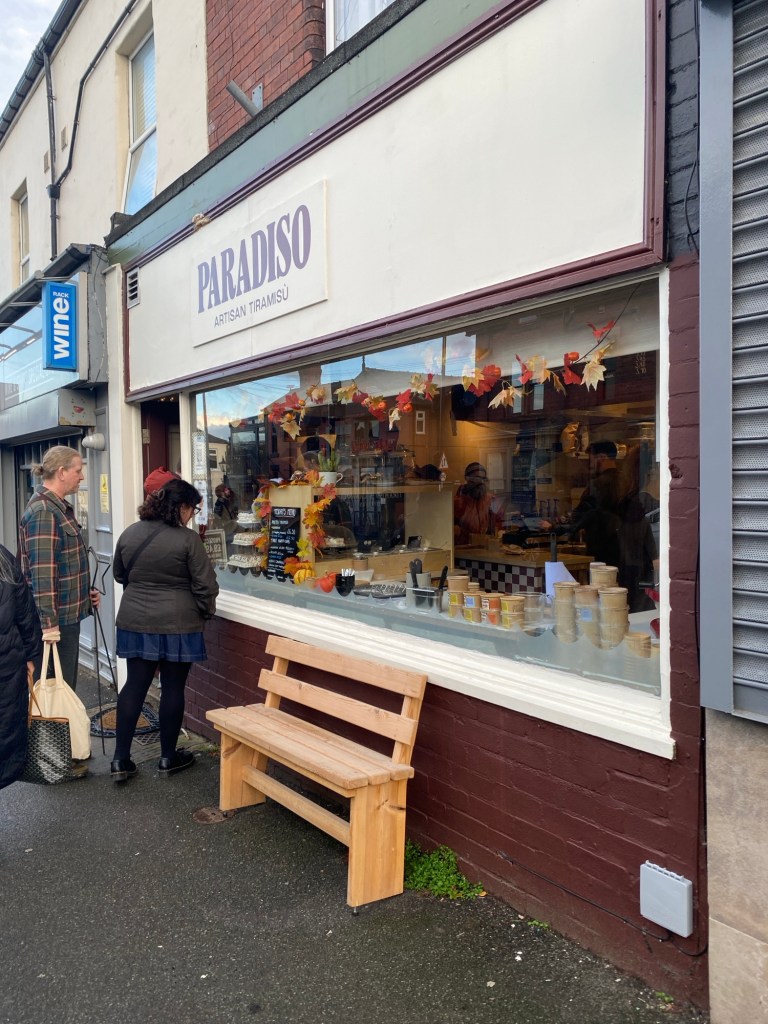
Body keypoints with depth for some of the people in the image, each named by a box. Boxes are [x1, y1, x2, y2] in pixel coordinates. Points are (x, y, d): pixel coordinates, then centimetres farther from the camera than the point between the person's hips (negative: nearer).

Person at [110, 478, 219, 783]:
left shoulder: (129, 534, 2)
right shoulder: (188, 539, -14)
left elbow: (119, 575, 17)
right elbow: (204, 585, -11)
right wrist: (206, 612, 8)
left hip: (135, 621, 5)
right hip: (177, 624, -5)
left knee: (134, 686, 11)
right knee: (173, 688, 7)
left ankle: (120, 760, 14)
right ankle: (168, 757, 19)